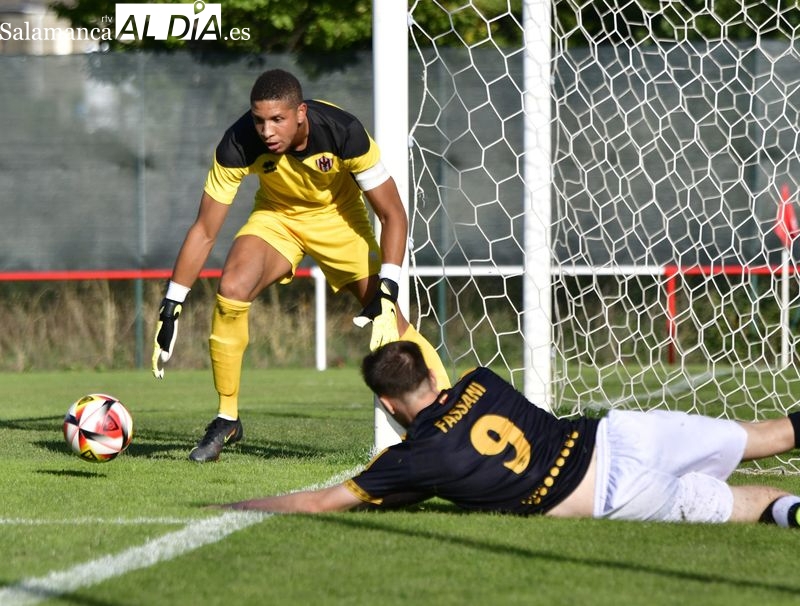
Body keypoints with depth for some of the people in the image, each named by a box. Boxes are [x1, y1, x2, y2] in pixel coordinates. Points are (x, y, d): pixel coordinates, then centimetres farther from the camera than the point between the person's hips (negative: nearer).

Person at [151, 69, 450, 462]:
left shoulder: (343, 132, -33)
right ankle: (226, 419, -10)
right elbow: (204, 230, -20)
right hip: (276, 216, 1)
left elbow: (392, 214, -23)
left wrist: (386, 294, -33)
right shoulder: (239, 145, -29)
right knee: (230, 291, -25)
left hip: (339, 217, -1)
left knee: (390, 326, -14)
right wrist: (170, 309, -22)